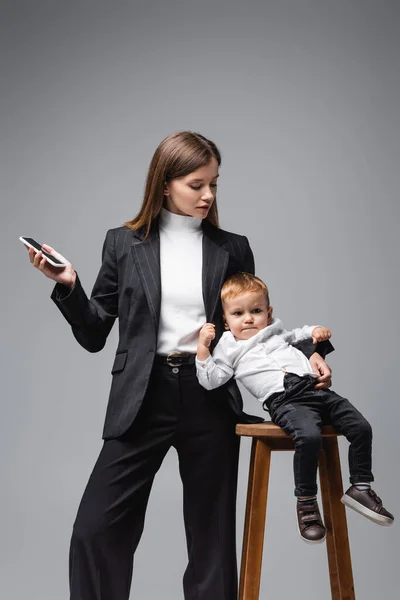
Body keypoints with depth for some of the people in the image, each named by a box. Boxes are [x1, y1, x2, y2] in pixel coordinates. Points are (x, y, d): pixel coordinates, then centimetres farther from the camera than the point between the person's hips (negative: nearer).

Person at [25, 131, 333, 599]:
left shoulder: (232, 249, 6)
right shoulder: (124, 244, 4)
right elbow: (94, 335, 6)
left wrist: (305, 351, -3)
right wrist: (68, 286, -10)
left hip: (211, 400, 1)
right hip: (143, 400, -1)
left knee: (211, 534, 9)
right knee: (94, 529, -5)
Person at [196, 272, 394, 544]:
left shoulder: (275, 331, 28)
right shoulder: (228, 348, 13)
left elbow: (294, 336, 47)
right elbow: (211, 380, 1)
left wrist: (314, 332, 28)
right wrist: (203, 348, -8)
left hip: (315, 387, 7)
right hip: (284, 399, -6)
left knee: (362, 428, -4)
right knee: (309, 436, -35)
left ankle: (361, 487, 12)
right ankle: (306, 501, -17)